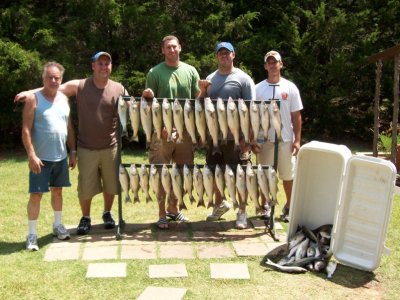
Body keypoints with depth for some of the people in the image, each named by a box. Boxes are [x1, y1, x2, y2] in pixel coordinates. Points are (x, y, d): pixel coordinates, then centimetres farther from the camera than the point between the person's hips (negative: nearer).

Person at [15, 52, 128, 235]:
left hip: (110, 147, 1)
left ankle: (107, 214, 34)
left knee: (110, 184, 12)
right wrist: (29, 92, -13)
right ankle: (85, 218, 26)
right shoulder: (79, 86, -6)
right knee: (85, 186, 6)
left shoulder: (119, 89, -1)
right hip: (86, 148, -1)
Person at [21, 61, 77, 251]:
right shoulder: (33, 99, -9)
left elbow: (69, 127, 13)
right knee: (36, 194, -2)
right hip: (41, 157, -5)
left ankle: (57, 225, 31)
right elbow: (26, 130, -13)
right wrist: (31, 155, -20)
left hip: (61, 156, 5)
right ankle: (32, 234, 7)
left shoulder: (64, 99, 8)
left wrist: (73, 152, 10)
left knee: (58, 191, 16)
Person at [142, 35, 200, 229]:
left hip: (185, 128, 4)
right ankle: (162, 213, 12)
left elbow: (197, 97, 12)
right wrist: (147, 96, -21)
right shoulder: (155, 73, 0)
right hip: (163, 130, -3)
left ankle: (173, 208, 30)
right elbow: (149, 101, 1)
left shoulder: (190, 71, 9)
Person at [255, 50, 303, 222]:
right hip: (265, 139, 1)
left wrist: (297, 140, -5)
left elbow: (296, 116, 1)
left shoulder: (290, 88, 1)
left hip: (286, 139, 0)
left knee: (288, 175, 7)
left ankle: (289, 206, 21)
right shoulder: (258, 89, 2)